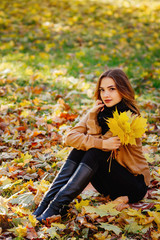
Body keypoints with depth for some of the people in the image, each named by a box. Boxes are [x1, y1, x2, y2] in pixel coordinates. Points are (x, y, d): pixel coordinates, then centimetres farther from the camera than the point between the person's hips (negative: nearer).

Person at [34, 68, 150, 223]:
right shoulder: (99, 112, 0)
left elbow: (96, 143, -21)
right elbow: (70, 138, -14)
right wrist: (102, 143, -24)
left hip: (134, 184, -6)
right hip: (107, 184, 6)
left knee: (95, 152, -29)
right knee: (79, 148, -18)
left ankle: (57, 206, -35)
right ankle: (46, 202, -26)